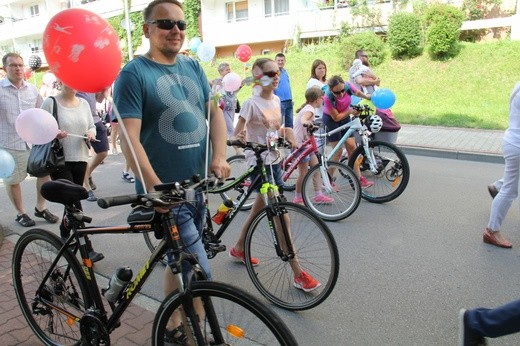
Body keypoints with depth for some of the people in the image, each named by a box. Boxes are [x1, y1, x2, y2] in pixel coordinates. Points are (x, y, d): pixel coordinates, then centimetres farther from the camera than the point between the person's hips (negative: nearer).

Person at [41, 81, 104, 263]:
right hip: (58, 160, -5)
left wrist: (91, 133, -4)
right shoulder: (50, 102, -4)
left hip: (80, 159, 5)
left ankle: (65, 232, 38)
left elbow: (91, 125, 18)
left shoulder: (83, 103, 11)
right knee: (74, 202, -10)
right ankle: (87, 249, -8)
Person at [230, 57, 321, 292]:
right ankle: (298, 274, -2)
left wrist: (287, 134, 3)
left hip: (274, 160, 8)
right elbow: (236, 133, -13)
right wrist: (240, 138, -34)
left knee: (260, 208, 18)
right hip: (259, 162, -8)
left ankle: (238, 249, 40)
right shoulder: (252, 103, -13)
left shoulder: (276, 100, 9)